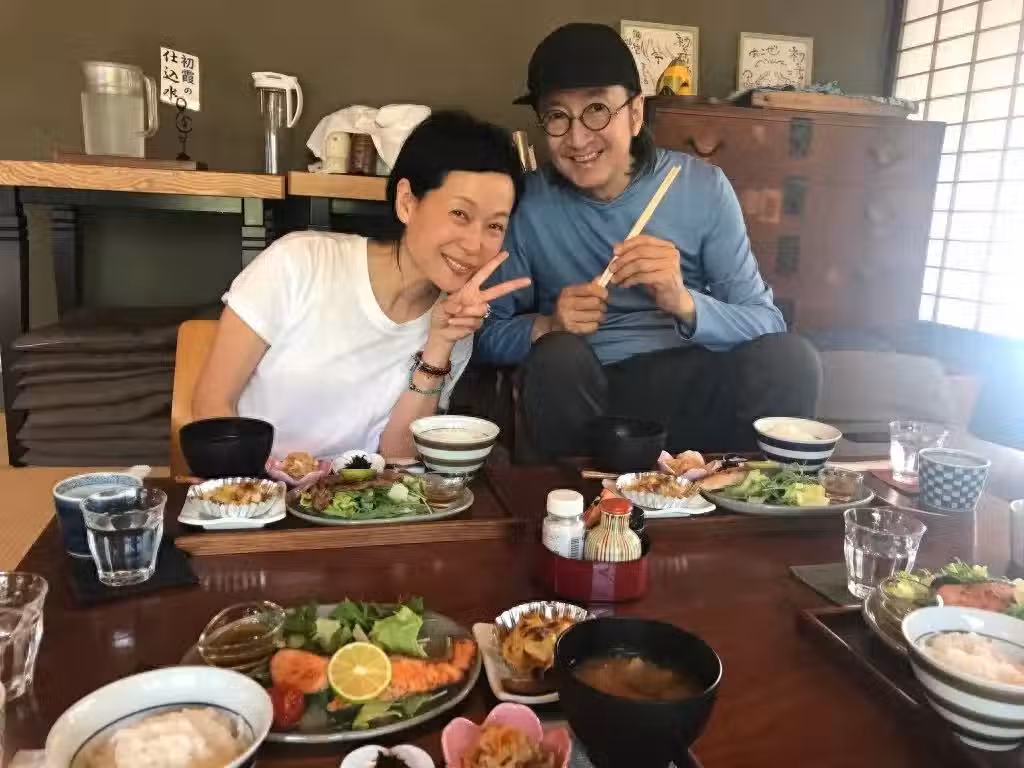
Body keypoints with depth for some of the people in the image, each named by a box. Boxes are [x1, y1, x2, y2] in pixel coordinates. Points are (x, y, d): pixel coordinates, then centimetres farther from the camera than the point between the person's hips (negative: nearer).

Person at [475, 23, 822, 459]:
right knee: (558, 358, -31)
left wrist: (685, 304, -28)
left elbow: (767, 326, -8)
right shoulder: (525, 202, -7)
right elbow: (486, 333, -3)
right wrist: (546, 327, -24)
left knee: (790, 358, -24)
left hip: (688, 385, 1)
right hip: (575, 391, 0)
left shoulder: (703, 187, -6)